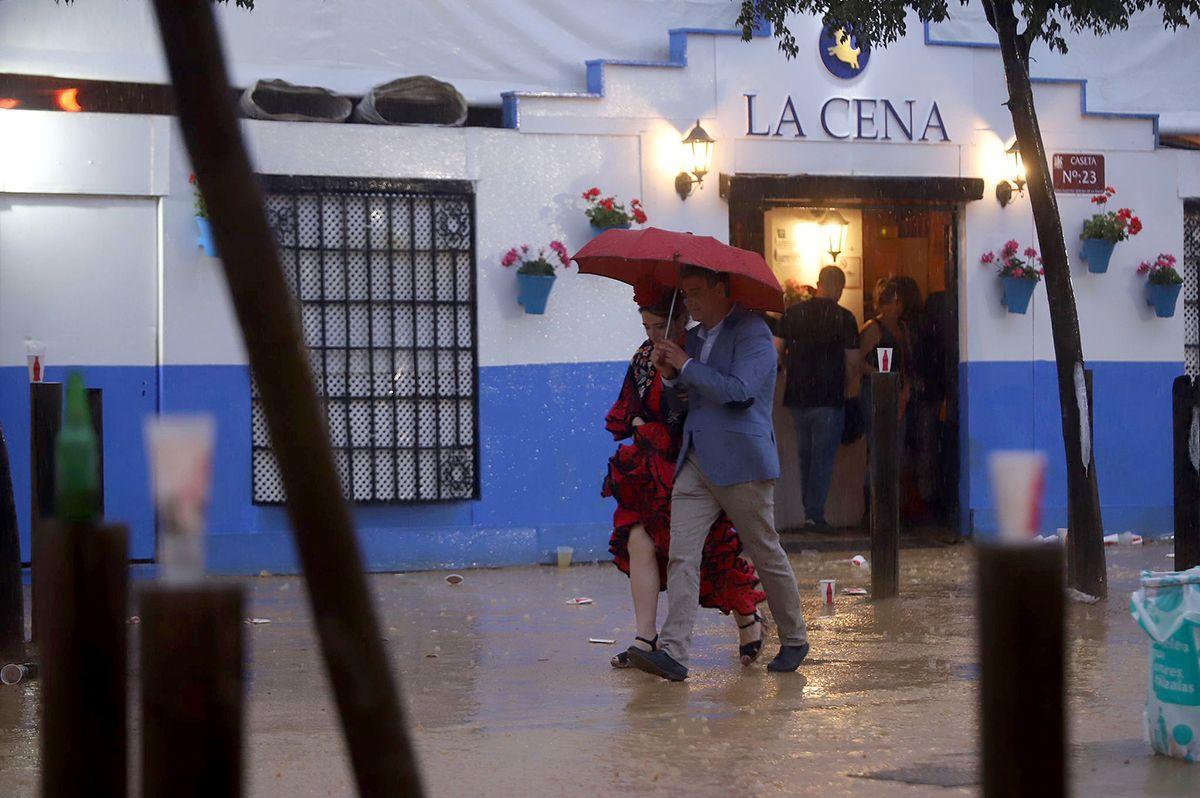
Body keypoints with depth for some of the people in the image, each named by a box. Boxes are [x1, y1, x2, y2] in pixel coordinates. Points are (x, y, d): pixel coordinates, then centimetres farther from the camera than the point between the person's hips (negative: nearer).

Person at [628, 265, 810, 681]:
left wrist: (686, 365, -13)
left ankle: (794, 640, 24)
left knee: (766, 554, 6)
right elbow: (680, 400, 22)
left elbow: (737, 390, -21)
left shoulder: (753, 334, -7)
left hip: (740, 461, -7)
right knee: (681, 554, -9)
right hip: (695, 461, 7)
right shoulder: (695, 337, 18)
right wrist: (670, 376, 1)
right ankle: (673, 652, -16)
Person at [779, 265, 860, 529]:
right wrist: (846, 389, 10)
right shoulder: (844, 317, -7)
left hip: (797, 396, 4)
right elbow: (853, 362, -6)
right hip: (829, 398, -4)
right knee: (824, 456, 2)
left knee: (805, 454, 17)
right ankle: (815, 513, -3)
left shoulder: (793, 312, 1)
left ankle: (808, 510, 23)